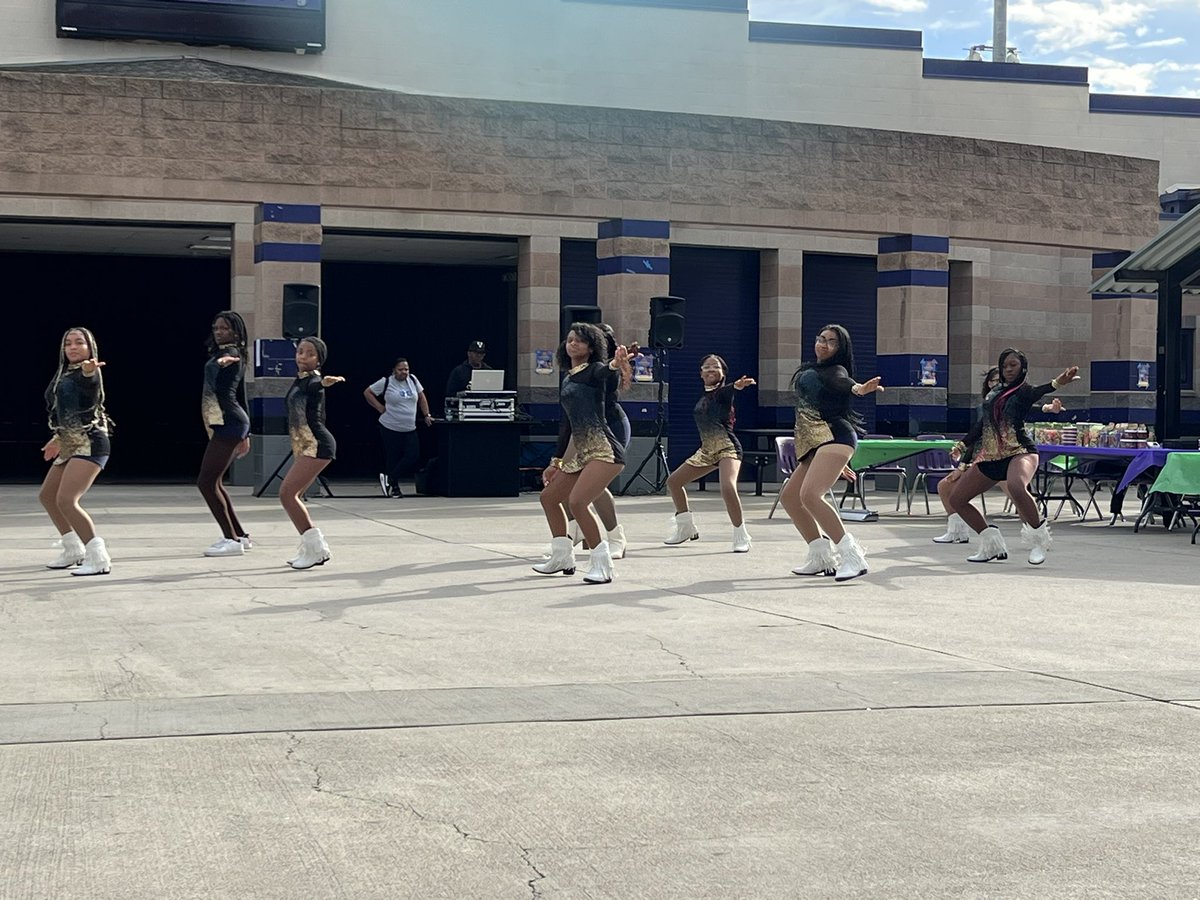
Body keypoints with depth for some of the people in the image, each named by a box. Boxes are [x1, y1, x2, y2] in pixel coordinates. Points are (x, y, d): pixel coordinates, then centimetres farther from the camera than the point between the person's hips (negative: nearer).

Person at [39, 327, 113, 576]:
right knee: (47, 496, 20)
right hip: (70, 445, 10)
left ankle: (99, 559, -19)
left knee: (66, 500, -22)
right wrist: (58, 439, 36)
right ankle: (74, 551, 34)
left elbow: (90, 383, -39)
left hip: (89, 444, -10)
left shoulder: (88, 373, -11)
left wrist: (89, 369, -61)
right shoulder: (64, 375, 15)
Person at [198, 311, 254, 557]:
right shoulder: (236, 357, 21)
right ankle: (239, 536, 17)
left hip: (227, 424, -10)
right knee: (214, 483, 13)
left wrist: (219, 363, -48)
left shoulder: (229, 354, -9)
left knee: (206, 482, -9)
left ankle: (232, 540, -9)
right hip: (232, 425, 10)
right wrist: (245, 433, 27)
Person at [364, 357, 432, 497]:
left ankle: (389, 480, 3)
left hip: (410, 429, 4)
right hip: (390, 428, -4)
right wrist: (379, 407, -4)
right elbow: (367, 392, 3)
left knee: (413, 456, -7)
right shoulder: (386, 382, -6)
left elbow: (421, 397, 16)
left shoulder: (412, 380, 5)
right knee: (393, 458, -1)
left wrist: (426, 415, 10)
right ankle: (394, 487, 10)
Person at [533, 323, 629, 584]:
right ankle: (562, 557, 29)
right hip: (582, 453, 9)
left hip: (604, 451, -9)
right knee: (549, 496, 17)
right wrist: (556, 460, 24)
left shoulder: (594, 370, -5)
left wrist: (615, 364, -55)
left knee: (577, 502, -24)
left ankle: (602, 564, -13)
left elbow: (605, 373, -31)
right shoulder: (567, 379, 18)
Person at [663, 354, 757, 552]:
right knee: (673, 481, 13)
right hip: (707, 450, 9)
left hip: (728, 447, -9)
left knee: (728, 487, -32)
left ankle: (741, 536, -19)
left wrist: (737, 386, -55)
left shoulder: (723, 393, -10)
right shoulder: (702, 398, 13)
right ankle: (686, 528, 28)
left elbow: (726, 390, -35)